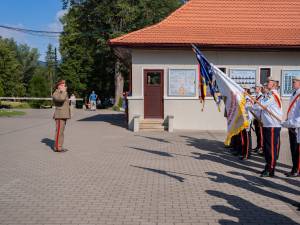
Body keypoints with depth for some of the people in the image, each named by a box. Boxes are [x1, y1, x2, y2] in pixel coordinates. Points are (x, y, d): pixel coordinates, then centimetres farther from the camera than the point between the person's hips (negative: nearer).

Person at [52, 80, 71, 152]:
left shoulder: (62, 93, 20)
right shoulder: (55, 94, -10)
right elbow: (61, 99, -31)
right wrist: (64, 91, -17)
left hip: (64, 115, 10)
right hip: (59, 116, -10)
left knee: (61, 131, 9)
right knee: (59, 131, -9)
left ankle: (59, 146, 12)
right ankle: (57, 147, -7)